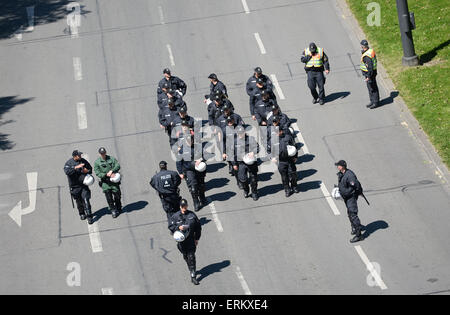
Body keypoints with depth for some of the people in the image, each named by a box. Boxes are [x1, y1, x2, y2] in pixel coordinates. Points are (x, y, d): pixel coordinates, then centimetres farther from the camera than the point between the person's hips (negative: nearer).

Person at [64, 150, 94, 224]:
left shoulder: (83, 161, 4)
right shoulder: (69, 163, -8)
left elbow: (90, 168, 18)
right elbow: (67, 171, -27)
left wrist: (87, 171, -6)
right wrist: (76, 167, -34)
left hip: (84, 185, 1)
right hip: (75, 186, -1)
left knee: (86, 200, -9)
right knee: (79, 201, 11)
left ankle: (89, 216, -6)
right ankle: (82, 214, 34)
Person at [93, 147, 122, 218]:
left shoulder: (111, 159, 4)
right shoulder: (97, 162, 0)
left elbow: (118, 166, -9)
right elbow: (97, 173, -7)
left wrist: (111, 171, -26)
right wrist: (107, 175, -19)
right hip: (105, 182, -1)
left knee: (117, 195, 7)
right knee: (109, 198, -2)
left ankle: (118, 209, 26)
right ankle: (113, 211, 8)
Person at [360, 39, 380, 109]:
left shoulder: (367, 56, -27)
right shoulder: (371, 51, 5)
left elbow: (370, 67, -27)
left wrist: (368, 77, -22)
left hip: (369, 73, -10)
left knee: (373, 88, 1)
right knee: (370, 88, 19)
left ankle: (376, 102, 10)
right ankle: (372, 101, 29)